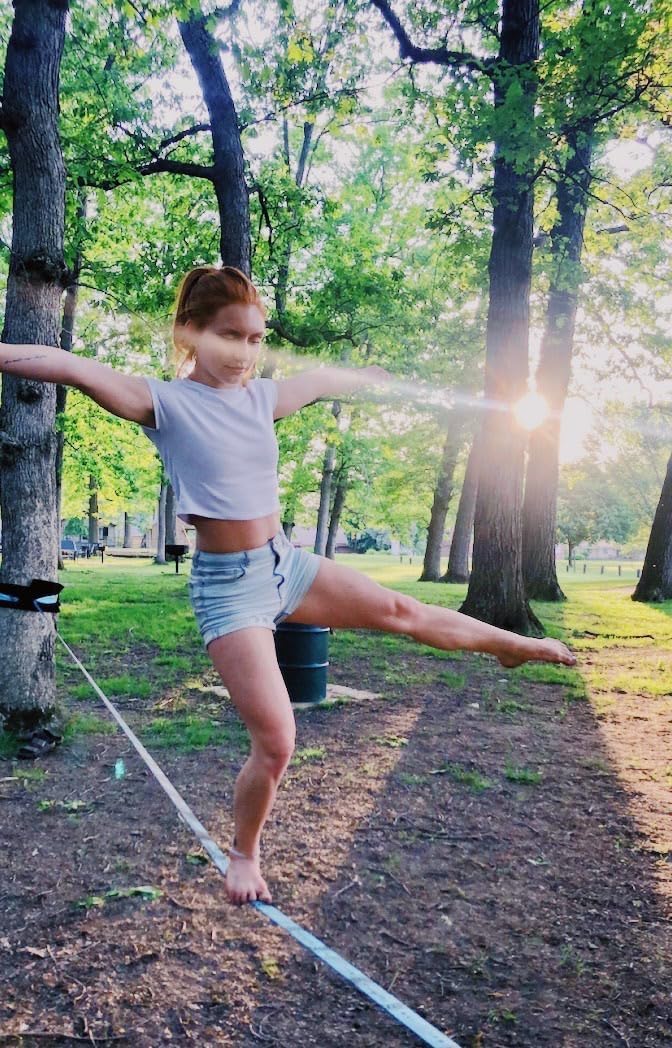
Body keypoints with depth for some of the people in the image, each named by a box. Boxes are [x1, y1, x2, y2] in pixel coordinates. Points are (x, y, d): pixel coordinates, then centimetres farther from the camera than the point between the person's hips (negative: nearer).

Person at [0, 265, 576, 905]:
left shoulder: (261, 396, 5)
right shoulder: (165, 402, -12)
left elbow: (322, 380, 22)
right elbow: (78, 371, -26)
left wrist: (387, 378, 37)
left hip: (283, 564, 6)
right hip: (227, 585, -6)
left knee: (404, 612, 17)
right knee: (275, 744, -7)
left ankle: (512, 645, 42)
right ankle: (244, 855, 23)